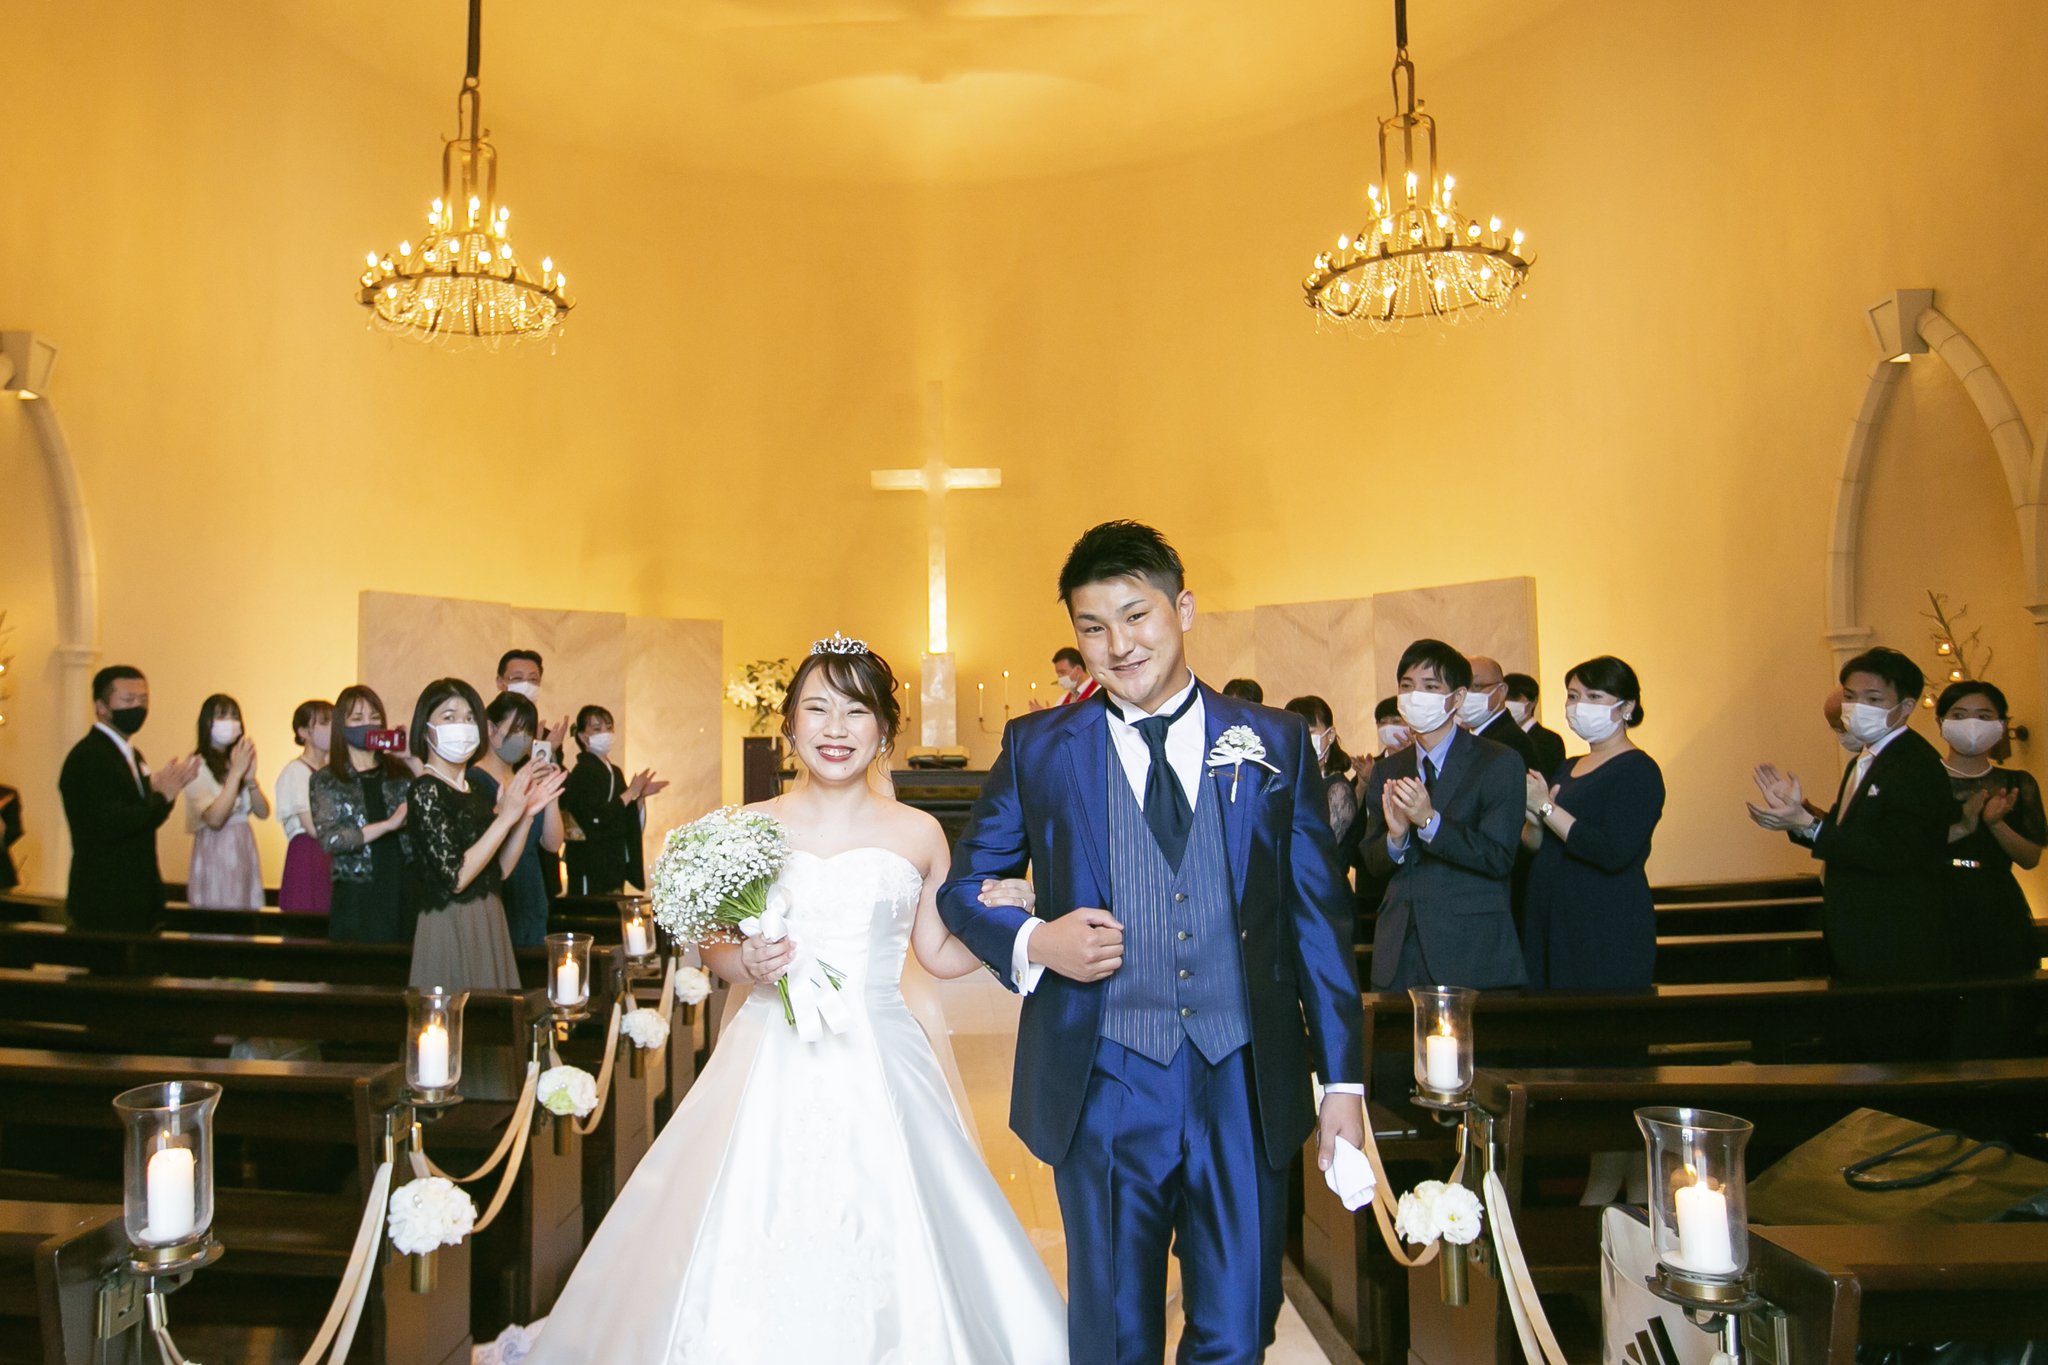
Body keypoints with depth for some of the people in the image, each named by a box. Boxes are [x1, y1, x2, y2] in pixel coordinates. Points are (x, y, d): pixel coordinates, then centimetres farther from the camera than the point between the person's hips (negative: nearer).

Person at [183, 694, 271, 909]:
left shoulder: (237, 762, 14)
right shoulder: (197, 768, -6)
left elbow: (263, 813, 5)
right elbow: (214, 818, -19)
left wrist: (250, 779, -10)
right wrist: (236, 773, -17)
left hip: (245, 851, 6)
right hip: (214, 856, -6)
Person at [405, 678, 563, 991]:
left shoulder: (473, 789, 11)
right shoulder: (426, 792, -12)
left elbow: (500, 870, 8)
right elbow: (455, 878, -20)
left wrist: (526, 815, -2)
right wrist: (506, 817, -19)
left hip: (488, 925, 8)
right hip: (451, 928, -8)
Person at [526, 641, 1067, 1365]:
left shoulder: (919, 834, 3)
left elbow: (940, 954, 11)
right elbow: (716, 947, 10)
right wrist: (751, 964, -11)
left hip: (880, 1069, 0)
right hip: (774, 1063, 0)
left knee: (888, 1263, -2)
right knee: (750, 1261, -1)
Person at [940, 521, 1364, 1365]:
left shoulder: (1276, 743, 3)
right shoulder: (1037, 749, 1)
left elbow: (1319, 917, 5)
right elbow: (964, 887, 9)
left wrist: (1343, 1079, 4)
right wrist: (1034, 942, -13)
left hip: (1247, 1087, 1)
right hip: (1105, 1087, 0)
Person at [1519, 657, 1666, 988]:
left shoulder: (1638, 770, -10)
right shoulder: (1569, 769, 15)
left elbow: (1614, 854, -22)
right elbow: (1532, 845, 13)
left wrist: (1546, 808, -17)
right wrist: (1534, 821, -10)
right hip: (1548, 924, 7)